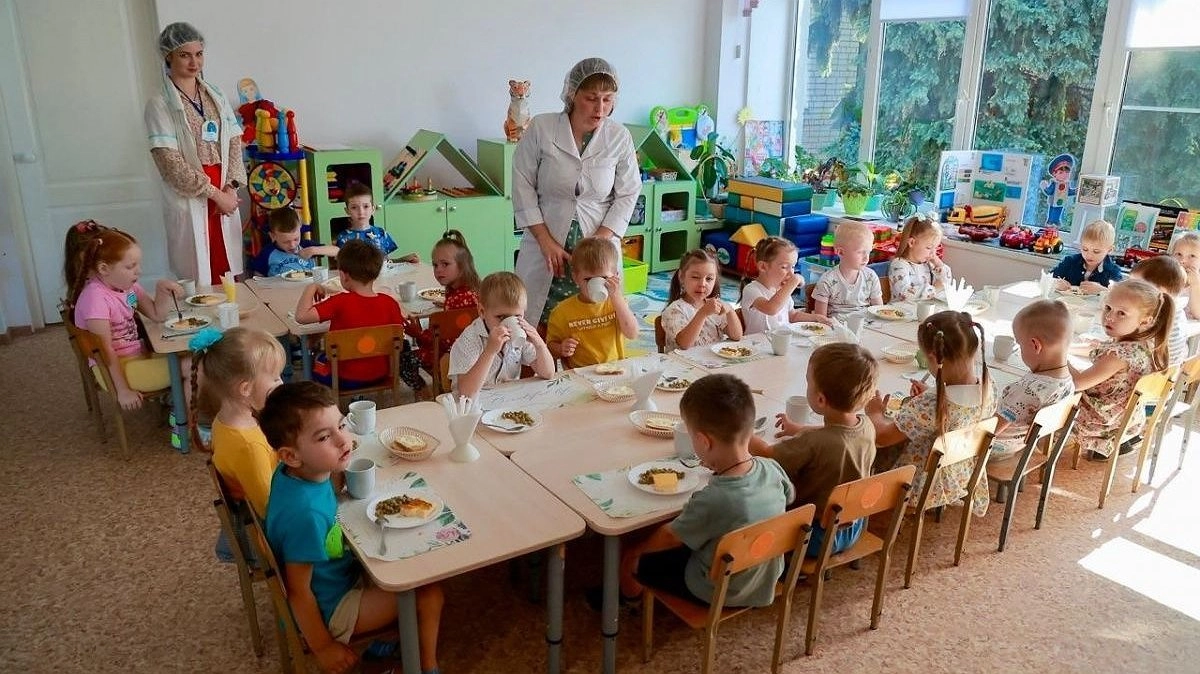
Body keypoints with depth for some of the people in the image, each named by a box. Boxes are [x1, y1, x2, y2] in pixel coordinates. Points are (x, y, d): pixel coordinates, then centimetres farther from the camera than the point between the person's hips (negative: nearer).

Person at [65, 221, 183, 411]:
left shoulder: (127, 285, 1)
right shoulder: (96, 298, -24)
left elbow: (157, 315, 8)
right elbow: (106, 350, -23)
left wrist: (162, 289, -10)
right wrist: (123, 390, -21)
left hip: (139, 353, 9)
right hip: (116, 367, -9)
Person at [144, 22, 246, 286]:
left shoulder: (216, 97, 10)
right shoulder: (159, 104, -6)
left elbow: (235, 144, 7)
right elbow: (171, 164, -13)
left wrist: (231, 188, -7)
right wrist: (215, 193, -13)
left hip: (224, 196, 5)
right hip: (188, 199, -5)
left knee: (228, 276, 8)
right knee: (198, 278, 0)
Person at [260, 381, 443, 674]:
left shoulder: (295, 473, -13)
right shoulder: (305, 513, -38)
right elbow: (299, 592, -25)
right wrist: (323, 648, -13)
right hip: (329, 610, -8)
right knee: (429, 593, -7)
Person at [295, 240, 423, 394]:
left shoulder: (340, 302, -23)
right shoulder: (389, 302, -13)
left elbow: (301, 316, -27)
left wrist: (311, 288, -14)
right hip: (381, 376, 3)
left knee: (317, 360, 27)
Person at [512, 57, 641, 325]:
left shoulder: (620, 137, -2)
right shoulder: (541, 128, -6)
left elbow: (627, 195, 3)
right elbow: (523, 185, -2)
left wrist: (600, 240, -8)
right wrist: (546, 241, -7)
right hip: (547, 245, -1)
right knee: (539, 325, 0)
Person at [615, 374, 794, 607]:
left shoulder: (710, 501, -37)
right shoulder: (773, 470, -20)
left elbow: (670, 537, -18)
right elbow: (789, 496, 6)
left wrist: (635, 549, 3)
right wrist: (721, 463, 4)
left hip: (719, 594, -6)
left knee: (630, 560, 9)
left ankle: (629, 597, 42)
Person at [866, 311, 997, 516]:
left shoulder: (926, 406, -37)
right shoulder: (988, 388, -17)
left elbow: (880, 437, -20)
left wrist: (875, 412, -1)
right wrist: (929, 394, 5)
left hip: (922, 488, -7)